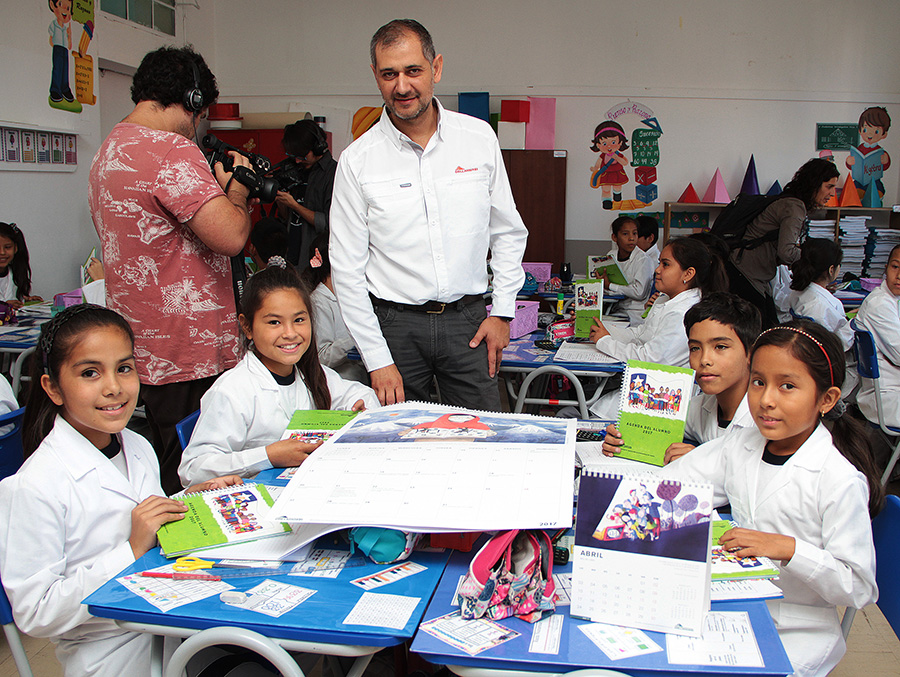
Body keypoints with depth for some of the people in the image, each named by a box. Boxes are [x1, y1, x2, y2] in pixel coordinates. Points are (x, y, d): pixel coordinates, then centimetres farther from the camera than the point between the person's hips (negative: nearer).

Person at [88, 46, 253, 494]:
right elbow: (230, 235, -25)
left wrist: (221, 191, 17)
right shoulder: (170, 151, -16)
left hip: (143, 351, 10)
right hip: (187, 355, -10)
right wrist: (237, 193, -4)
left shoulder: (109, 150, 17)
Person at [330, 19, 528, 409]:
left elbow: (508, 232, 11)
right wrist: (376, 359, -7)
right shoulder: (357, 161, -4)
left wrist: (502, 311, 4)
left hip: (467, 319, 1)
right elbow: (347, 269, -3)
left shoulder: (480, 139, 2)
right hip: (395, 324, -1)